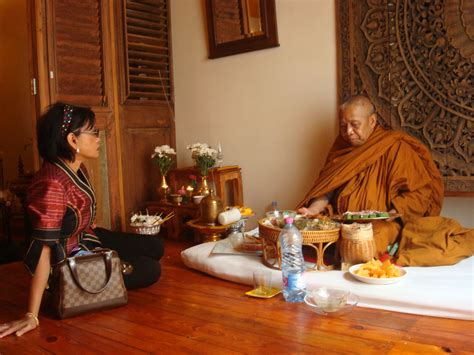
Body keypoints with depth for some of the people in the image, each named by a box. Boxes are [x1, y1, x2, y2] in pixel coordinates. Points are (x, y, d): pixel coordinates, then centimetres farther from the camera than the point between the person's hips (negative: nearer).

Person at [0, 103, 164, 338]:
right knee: (151, 270, -8)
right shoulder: (52, 184, -32)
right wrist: (31, 316, -34)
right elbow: (43, 248, -35)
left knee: (155, 248, 9)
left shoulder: (77, 169, -4)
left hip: (87, 239, 9)